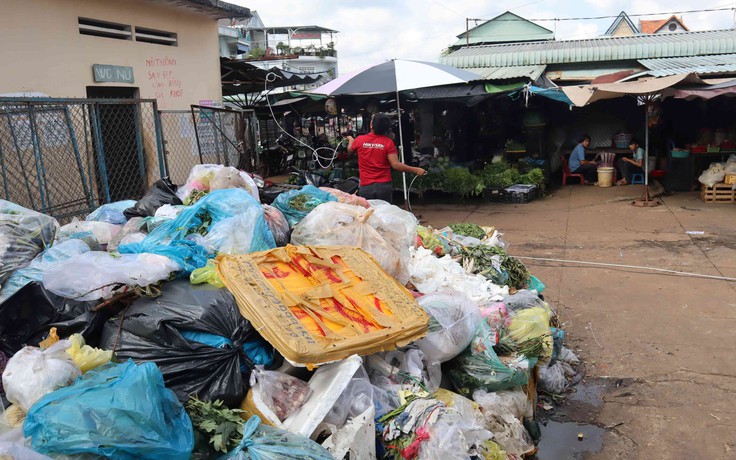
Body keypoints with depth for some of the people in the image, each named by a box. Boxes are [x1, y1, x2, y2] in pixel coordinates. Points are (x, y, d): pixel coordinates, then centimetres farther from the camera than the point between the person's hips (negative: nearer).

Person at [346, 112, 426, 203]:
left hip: (366, 186, 1)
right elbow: (395, 165, -14)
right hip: (384, 186, 0)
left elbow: (350, 150, 20)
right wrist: (415, 170, -6)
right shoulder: (388, 142, -7)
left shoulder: (359, 140, -2)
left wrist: (350, 139, 42)